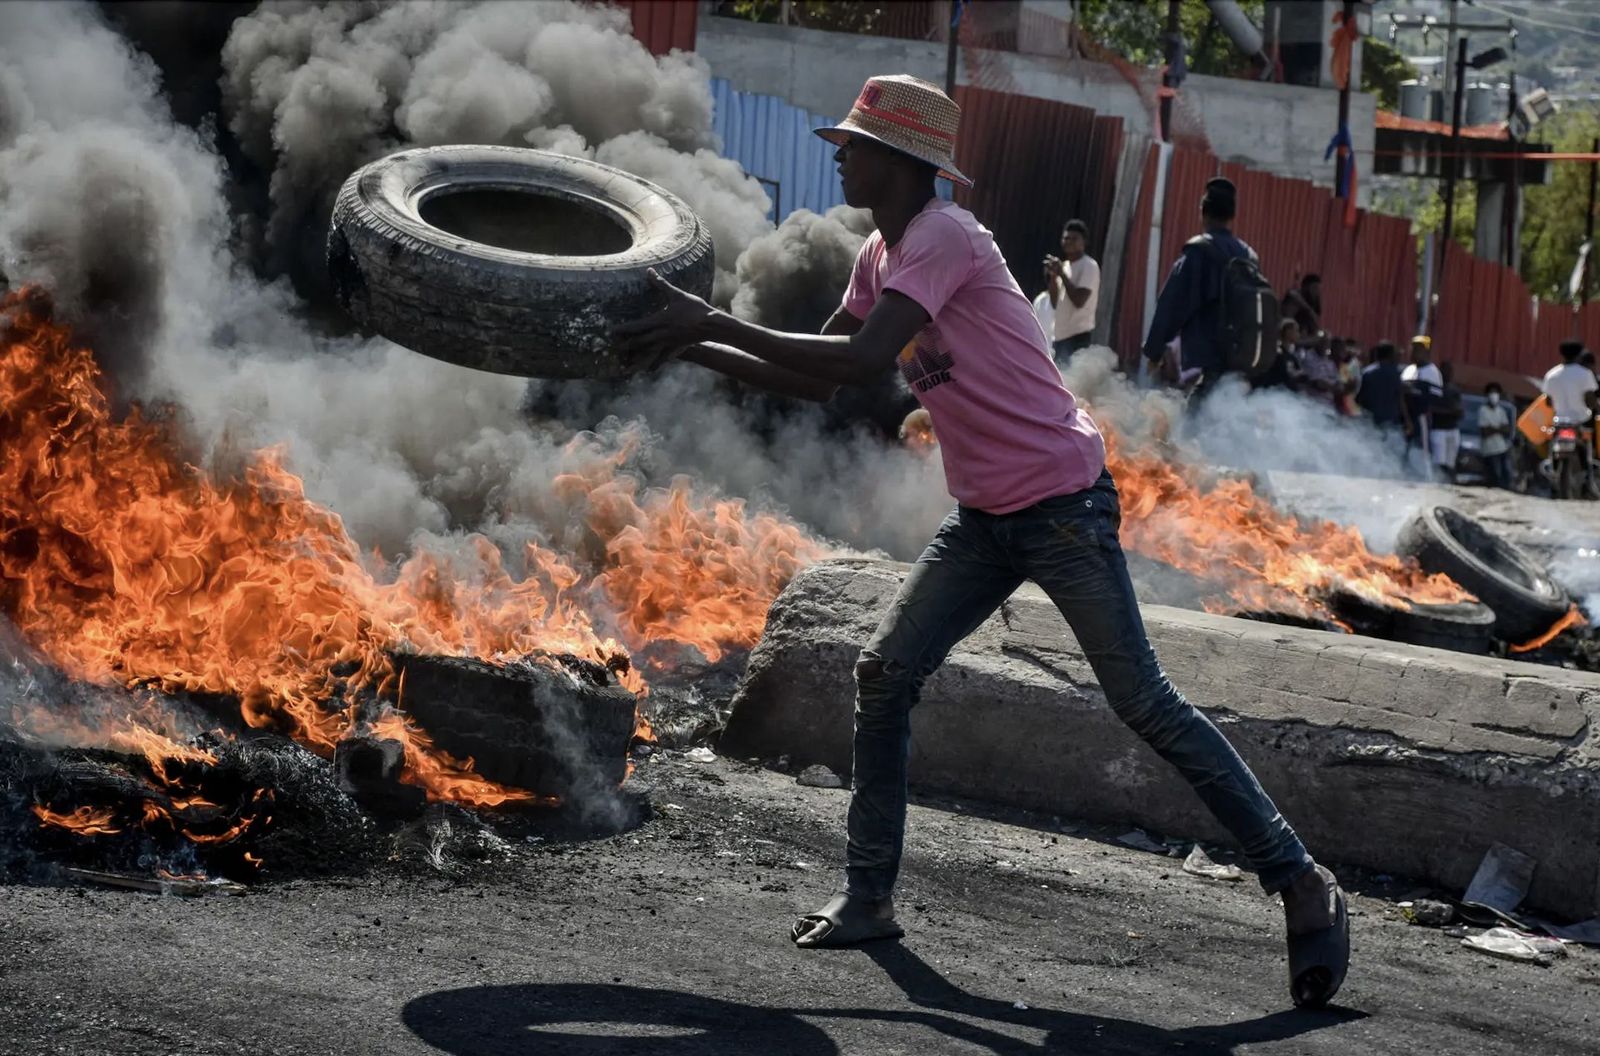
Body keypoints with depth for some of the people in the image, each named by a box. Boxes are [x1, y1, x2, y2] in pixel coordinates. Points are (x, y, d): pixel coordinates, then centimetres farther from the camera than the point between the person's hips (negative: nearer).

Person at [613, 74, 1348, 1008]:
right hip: (986, 517, 9)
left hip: (1063, 501, -9)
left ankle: (1303, 887, -3)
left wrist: (715, 323, -24)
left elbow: (857, 360, -29)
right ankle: (871, 897, 8)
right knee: (885, 677, 1)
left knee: (1144, 702, -9)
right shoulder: (882, 255, 12)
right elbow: (814, 380, 15)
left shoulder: (943, 240, -17)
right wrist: (697, 347, 3)